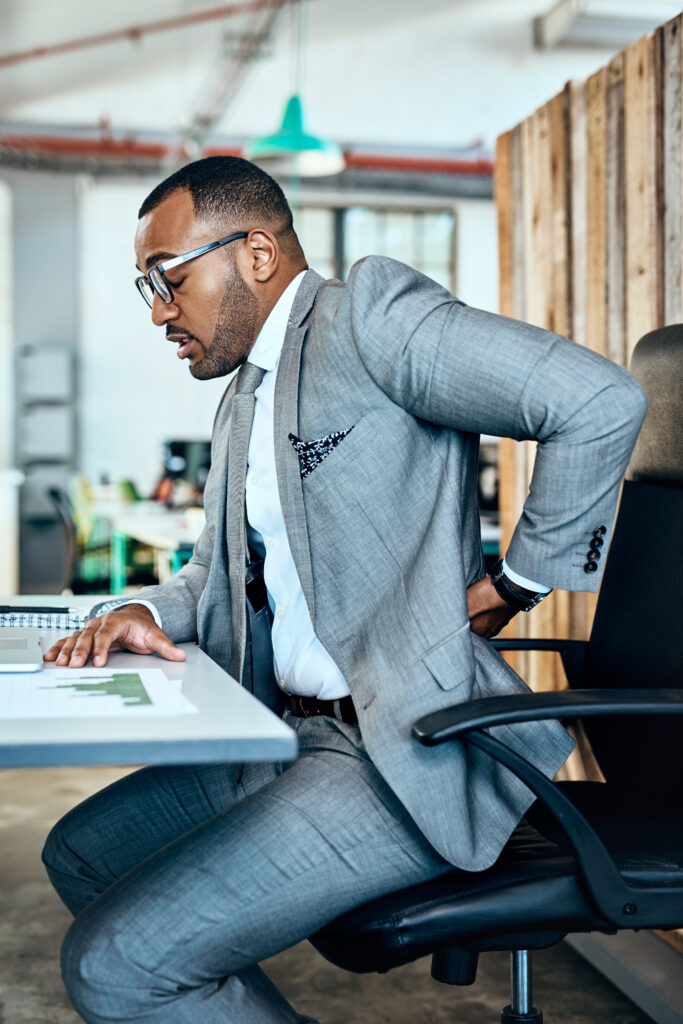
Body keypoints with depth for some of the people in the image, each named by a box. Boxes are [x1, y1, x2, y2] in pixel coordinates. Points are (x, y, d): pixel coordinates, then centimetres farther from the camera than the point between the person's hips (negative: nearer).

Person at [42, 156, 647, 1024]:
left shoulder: (368, 311, -12)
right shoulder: (240, 399, 17)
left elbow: (601, 402, -22)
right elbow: (223, 569, 25)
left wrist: (513, 583, -13)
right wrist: (149, 613, 2)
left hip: (408, 752, -10)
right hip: (292, 733, 10)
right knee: (80, 853, 18)